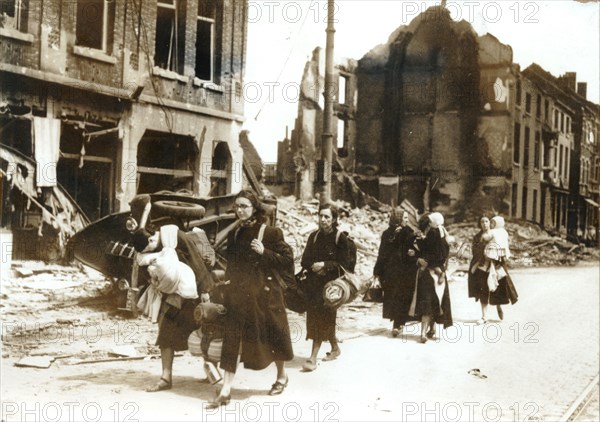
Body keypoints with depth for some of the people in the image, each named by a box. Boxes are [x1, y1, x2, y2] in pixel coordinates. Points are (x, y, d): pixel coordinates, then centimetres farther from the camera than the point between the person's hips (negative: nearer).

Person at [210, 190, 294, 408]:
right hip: (237, 294, 4)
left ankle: (281, 376, 36)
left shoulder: (270, 233, -8)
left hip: (263, 293, -4)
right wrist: (226, 287, 8)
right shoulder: (233, 234, 8)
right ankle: (225, 391, -2)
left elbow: (288, 261, -10)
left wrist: (264, 252, -20)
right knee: (232, 339, -3)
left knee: (270, 335, 11)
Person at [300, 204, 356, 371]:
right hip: (313, 283, 5)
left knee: (322, 319, -9)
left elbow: (344, 263, -8)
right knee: (314, 318, 9)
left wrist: (325, 265, -17)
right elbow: (305, 260, 8)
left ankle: (313, 358, -9)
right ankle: (335, 348, 29)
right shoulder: (314, 236, 8)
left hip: (330, 284, -5)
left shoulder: (340, 238, -5)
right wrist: (314, 267, -11)